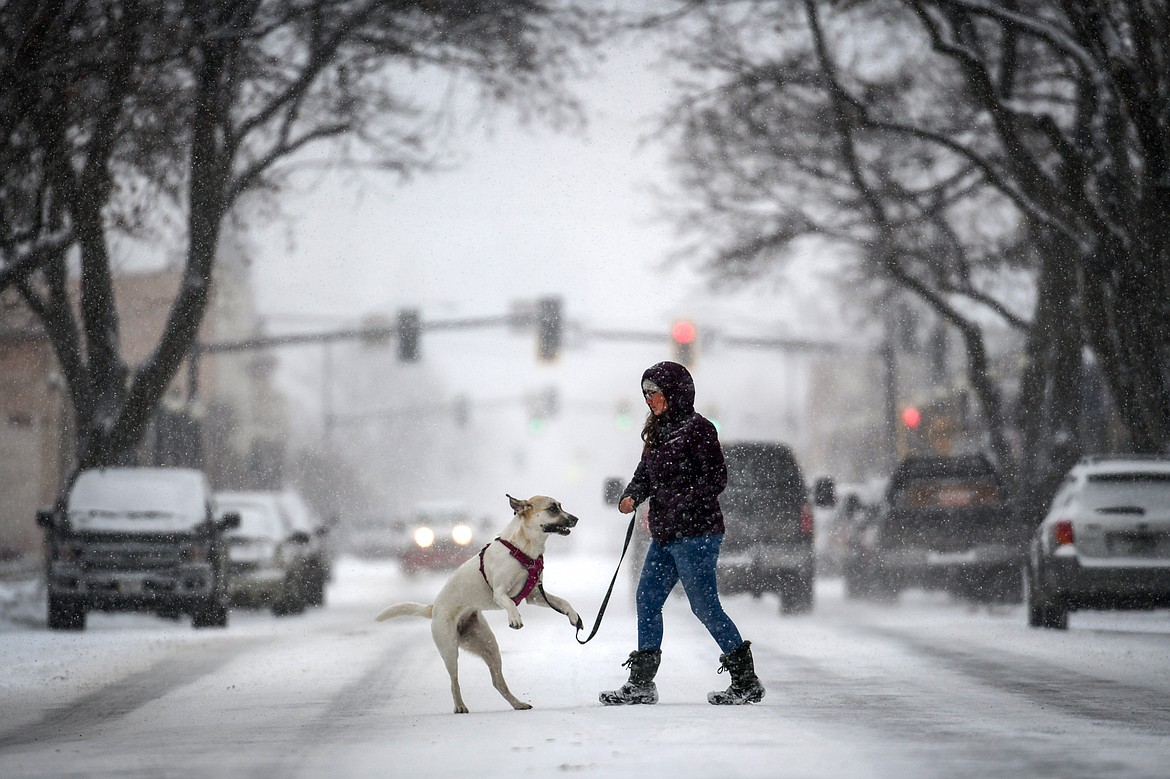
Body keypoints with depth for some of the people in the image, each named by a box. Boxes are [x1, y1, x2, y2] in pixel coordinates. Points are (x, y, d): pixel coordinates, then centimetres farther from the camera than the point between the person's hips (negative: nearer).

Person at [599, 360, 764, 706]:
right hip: (664, 535, 9)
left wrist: (675, 508, -21)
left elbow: (715, 478, -15)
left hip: (696, 534, -9)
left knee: (705, 607, -7)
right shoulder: (659, 431, 16)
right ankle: (641, 684, 13)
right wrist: (631, 496, -4)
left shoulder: (697, 428, -10)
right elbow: (645, 473, 18)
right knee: (647, 600, 7)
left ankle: (747, 682, 1)